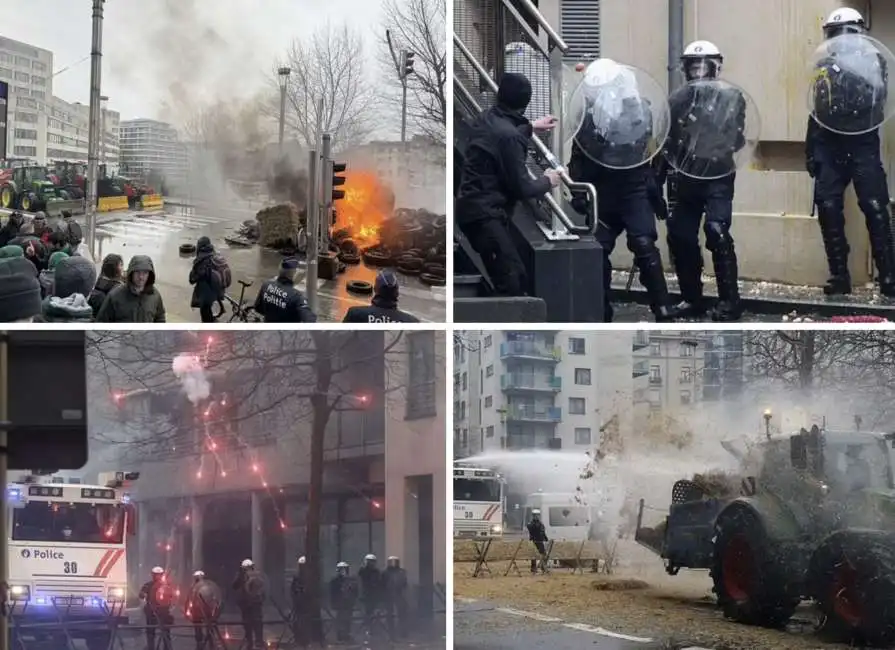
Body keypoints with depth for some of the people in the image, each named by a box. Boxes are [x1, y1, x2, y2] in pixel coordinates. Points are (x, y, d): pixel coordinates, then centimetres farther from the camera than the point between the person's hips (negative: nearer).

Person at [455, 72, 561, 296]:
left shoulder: (486, 120, 8)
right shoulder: (509, 135, -19)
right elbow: (522, 189, -15)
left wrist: (530, 127, 40)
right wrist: (547, 181, 4)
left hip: (474, 208, 10)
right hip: (484, 214, -10)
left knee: (516, 275, 10)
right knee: (511, 283, -14)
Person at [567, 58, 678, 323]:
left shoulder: (640, 111, -5)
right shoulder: (590, 117, 0)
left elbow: (655, 152, 1)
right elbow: (578, 159, 6)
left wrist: (655, 187, -1)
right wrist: (578, 193, -2)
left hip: (635, 190, -3)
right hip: (603, 194, 3)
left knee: (644, 245, -17)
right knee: (598, 250, 3)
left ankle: (663, 311, -16)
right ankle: (602, 311, 17)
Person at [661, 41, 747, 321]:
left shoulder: (731, 97, -4)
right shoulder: (677, 99, 9)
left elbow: (737, 142, -8)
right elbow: (665, 142, 14)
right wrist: (657, 183, 14)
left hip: (717, 178, -5)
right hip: (684, 179, 5)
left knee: (717, 233, -17)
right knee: (680, 237, 3)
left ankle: (729, 302, -11)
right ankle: (691, 299, 17)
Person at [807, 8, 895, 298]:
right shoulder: (824, 66, 15)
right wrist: (810, 150, 15)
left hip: (862, 145, -4)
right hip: (829, 146, 4)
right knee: (828, 208, -3)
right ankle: (839, 276, 5)